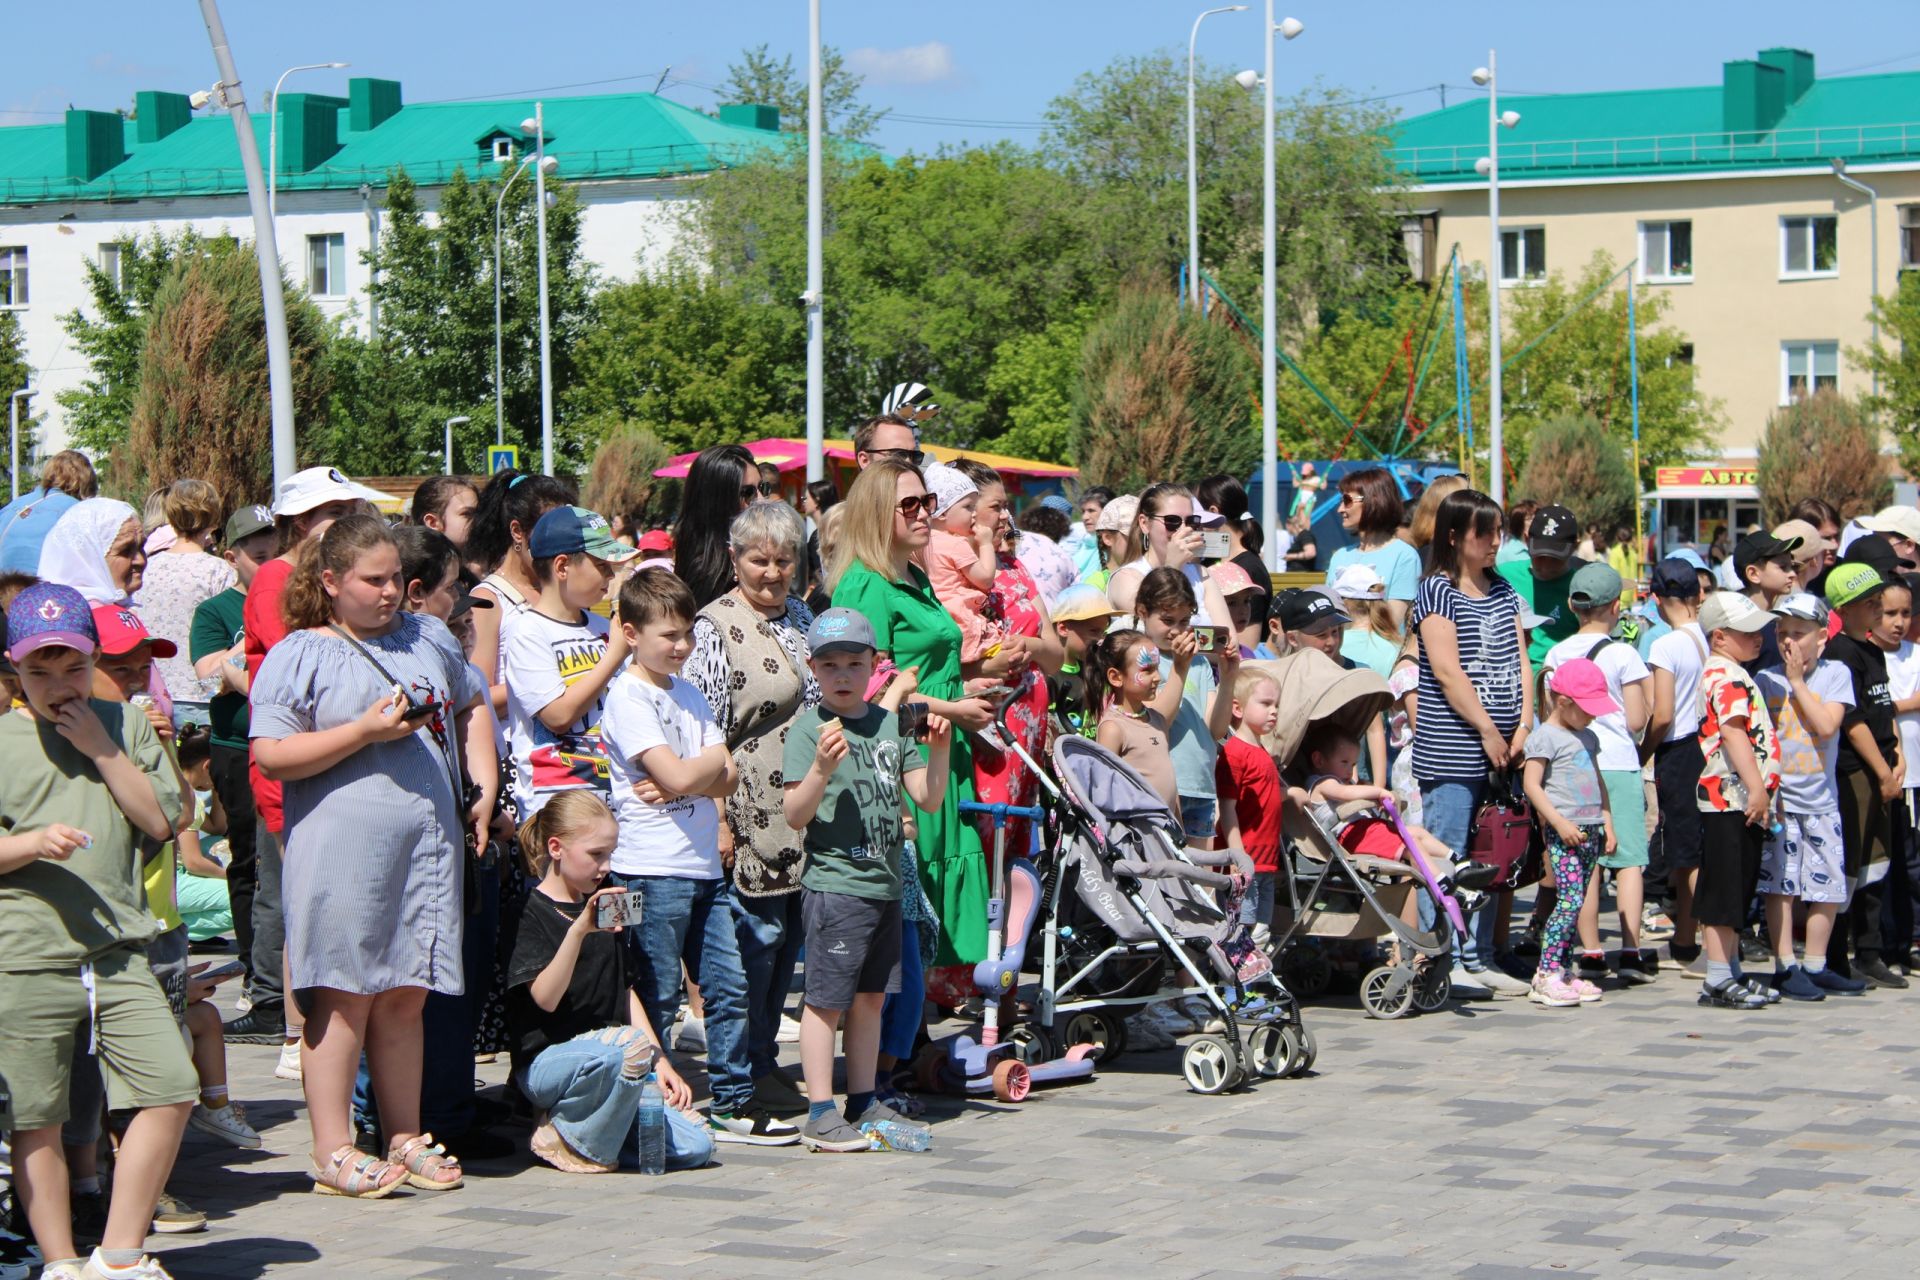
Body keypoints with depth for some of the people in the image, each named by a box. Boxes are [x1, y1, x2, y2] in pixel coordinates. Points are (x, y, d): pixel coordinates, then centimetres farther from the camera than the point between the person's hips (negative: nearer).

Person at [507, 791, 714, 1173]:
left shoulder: (606, 906, 17)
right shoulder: (533, 912, -6)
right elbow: (545, 998, -20)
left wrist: (659, 1061, 7)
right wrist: (579, 930, -32)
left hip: (609, 1062, 7)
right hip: (548, 1059, -7)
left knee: (694, 1147, -12)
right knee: (631, 1045, -39)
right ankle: (572, 1137, -15)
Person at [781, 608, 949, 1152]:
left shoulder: (890, 725, 11)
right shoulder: (810, 730, -6)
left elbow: (928, 798, 10)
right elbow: (795, 815, -12)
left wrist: (939, 750, -6)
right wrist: (822, 768, -27)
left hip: (885, 882, 6)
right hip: (833, 884, -6)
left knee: (870, 997, 13)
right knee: (827, 999, -6)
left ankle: (864, 1103, 22)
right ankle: (820, 1113, -3)